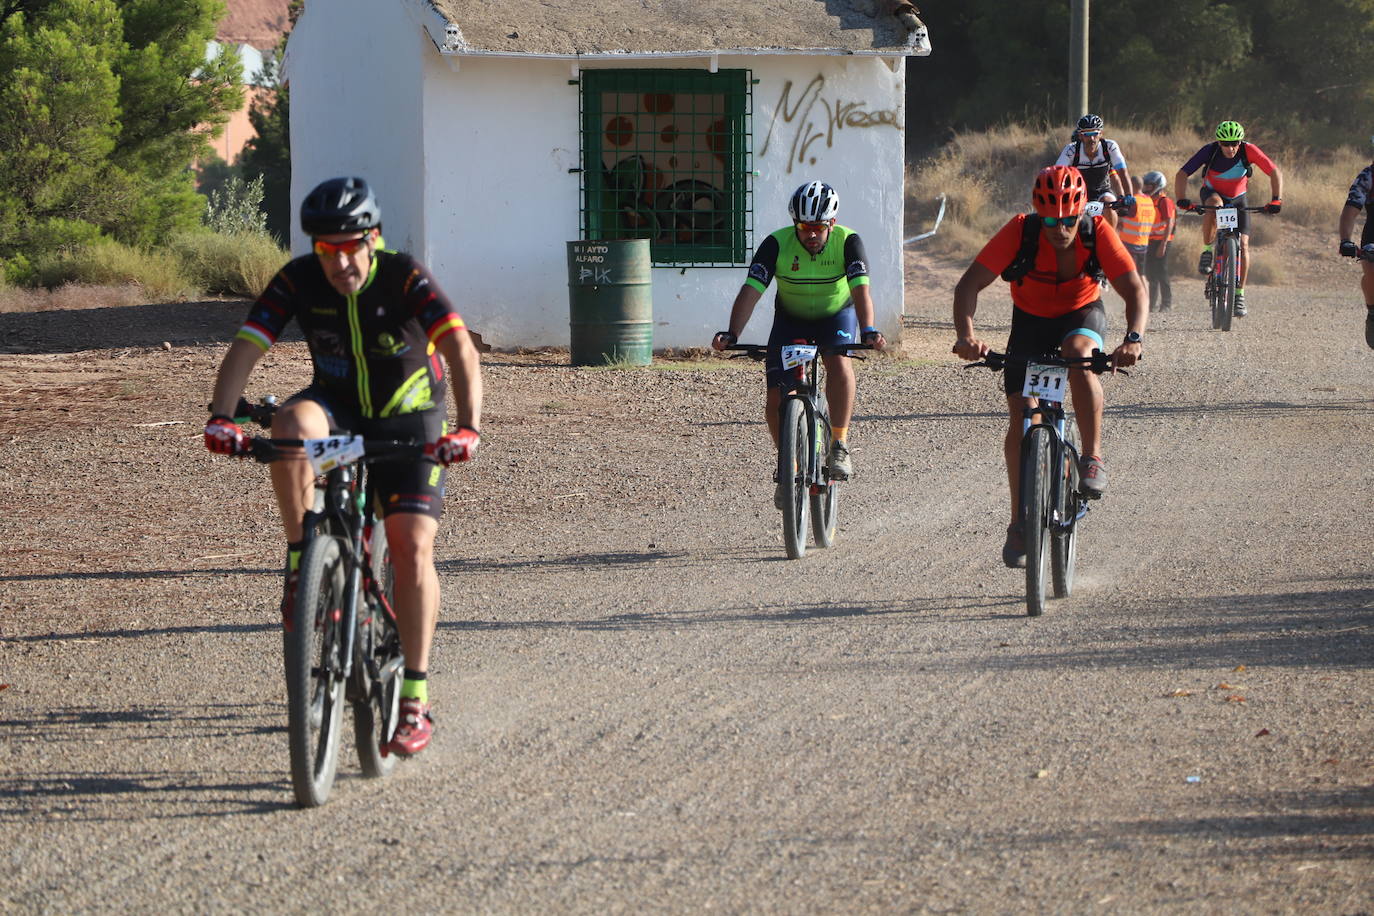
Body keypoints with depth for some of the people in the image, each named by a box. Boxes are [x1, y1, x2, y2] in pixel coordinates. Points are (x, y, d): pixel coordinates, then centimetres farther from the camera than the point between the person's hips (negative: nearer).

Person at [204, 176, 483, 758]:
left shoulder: (405, 279, -24)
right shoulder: (298, 281, -17)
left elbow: (460, 348, -35)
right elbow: (245, 348, -24)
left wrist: (467, 427, -50)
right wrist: (221, 417, -42)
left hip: (408, 420, -2)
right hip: (337, 405, 2)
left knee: (412, 547, -16)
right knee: (292, 424, -35)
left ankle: (415, 699, -10)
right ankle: (301, 564, -23)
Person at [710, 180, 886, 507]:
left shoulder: (847, 242, -25)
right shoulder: (777, 244, -25)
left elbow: (860, 289, -37)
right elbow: (751, 290, -32)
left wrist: (868, 331, -55)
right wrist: (731, 333, -47)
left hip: (836, 314, -1)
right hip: (791, 319, 1)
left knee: (838, 362, -34)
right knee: (776, 400, -11)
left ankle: (839, 445, -19)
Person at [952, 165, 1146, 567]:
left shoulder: (1097, 232, -26)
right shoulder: (1021, 232, -27)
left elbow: (1134, 289, -30)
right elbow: (971, 283, -30)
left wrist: (1133, 338, -49)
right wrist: (965, 334, -47)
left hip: (1082, 314, -1)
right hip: (1031, 320, 1)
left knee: (1078, 353, -37)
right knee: (1021, 417, -9)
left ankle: (1093, 458, -23)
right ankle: (1019, 525, 3)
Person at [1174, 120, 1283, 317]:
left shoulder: (1248, 151, -27)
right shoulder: (1210, 151, -28)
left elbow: (1275, 172, -25)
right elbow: (1182, 174, -32)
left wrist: (1276, 199, -39)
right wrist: (1182, 199, -48)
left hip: (1237, 199, 1)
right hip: (1212, 193, -1)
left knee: (1243, 244, -12)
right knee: (1215, 204, -39)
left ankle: (1239, 293, -2)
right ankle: (1208, 251, -21)